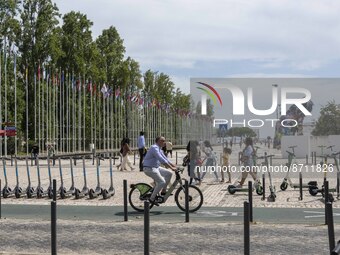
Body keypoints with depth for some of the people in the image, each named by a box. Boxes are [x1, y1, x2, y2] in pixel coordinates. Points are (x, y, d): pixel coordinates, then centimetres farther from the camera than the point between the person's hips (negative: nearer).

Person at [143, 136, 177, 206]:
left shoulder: (158, 149, 15)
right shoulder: (154, 148, -19)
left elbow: (165, 158, 18)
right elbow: (162, 160, -28)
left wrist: (174, 166, 10)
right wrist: (171, 168, -29)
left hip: (155, 167, 10)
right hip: (149, 169, -10)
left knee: (169, 174, 5)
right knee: (161, 182, -18)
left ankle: (163, 191, 13)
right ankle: (152, 199, -9)